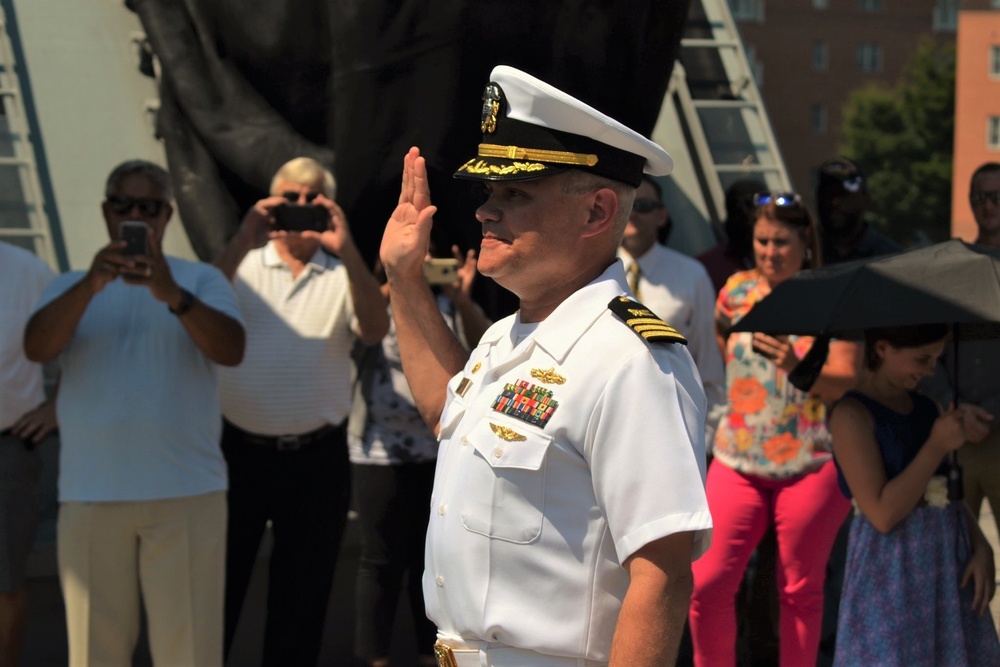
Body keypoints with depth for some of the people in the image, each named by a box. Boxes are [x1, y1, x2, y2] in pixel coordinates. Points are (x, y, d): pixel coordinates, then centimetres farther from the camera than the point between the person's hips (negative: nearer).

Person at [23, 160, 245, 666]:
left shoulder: (202, 280, 10)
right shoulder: (71, 286, 14)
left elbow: (231, 350, -8)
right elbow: (37, 348, -6)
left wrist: (172, 294, -26)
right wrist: (91, 285, -23)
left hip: (187, 492, -1)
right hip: (90, 494, 2)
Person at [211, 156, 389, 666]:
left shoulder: (343, 275, 6)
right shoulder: (245, 265, 7)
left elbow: (375, 329, -12)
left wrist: (347, 250, -24)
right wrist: (243, 241, -22)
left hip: (317, 457, 0)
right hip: (240, 449, 0)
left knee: (302, 592, 9)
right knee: (219, 582, 5)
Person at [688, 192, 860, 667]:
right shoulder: (736, 290, 8)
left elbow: (847, 383, -12)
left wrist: (796, 366, -27)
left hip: (811, 463, -2)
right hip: (737, 460, 3)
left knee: (801, 590, 5)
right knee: (706, 585, -6)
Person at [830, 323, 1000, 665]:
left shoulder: (924, 407, 10)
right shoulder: (852, 415, -11)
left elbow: (949, 492, 14)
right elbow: (882, 514, -18)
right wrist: (938, 445, -17)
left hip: (951, 565, 7)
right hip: (893, 570, -6)